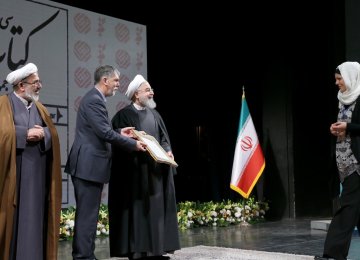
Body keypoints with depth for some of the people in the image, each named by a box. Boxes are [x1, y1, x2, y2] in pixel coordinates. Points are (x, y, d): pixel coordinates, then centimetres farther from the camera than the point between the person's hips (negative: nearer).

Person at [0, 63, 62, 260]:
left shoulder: (39, 107, 18)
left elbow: (53, 134, 9)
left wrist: (43, 134, -10)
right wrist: (25, 134, -15)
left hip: (36, 174, 5)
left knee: (33, 217, 4)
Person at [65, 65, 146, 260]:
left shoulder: (94, 98, 17)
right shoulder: (94, 100, -15)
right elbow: (104, 132, -21)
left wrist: (119, 133, 10)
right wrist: (133, 144, -12)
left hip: (89, 165, 11)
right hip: (89, 165, -11)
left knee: (87, 213, 14)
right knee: (88, 214, -6)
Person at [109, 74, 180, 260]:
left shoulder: (154, 115, 16)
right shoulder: (124, 115, -4)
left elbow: (163, 138, 15)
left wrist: (168, 151, -4)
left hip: (156, 169, 6)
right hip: (135, 170, -6)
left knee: (156, 207, 5)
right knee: (138, 208, -5)